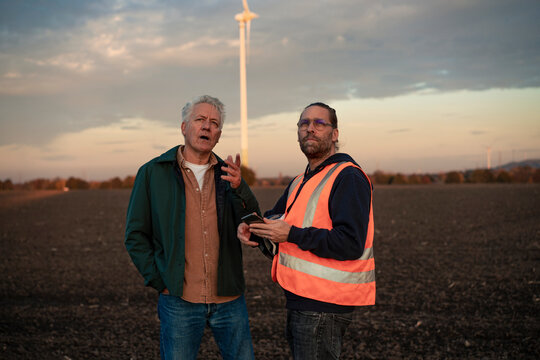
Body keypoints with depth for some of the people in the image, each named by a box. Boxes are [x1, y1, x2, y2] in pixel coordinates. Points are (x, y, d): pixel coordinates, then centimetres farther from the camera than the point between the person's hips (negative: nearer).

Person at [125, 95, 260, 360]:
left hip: (229, 298, 3)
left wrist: (239, 189, -18)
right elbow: (136, 236, 2)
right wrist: (159, 282, -5)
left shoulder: (228, 174, 7)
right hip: (179, 299, -2)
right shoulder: (153, 173, 0)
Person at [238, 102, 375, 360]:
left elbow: (350, 244, -23)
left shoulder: (348, 178, -14)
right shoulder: (301, 181, 17)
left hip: (323, 306, -9)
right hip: (300, 300, 9)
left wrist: (292, 234, -23)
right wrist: (250, 228, -2)